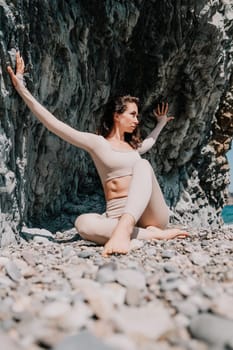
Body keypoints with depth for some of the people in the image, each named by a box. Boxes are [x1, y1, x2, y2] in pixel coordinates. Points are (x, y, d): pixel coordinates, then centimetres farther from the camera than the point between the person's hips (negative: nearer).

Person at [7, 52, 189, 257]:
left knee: (142, 164, -27)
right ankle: (153, 234, -36)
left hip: (151, 215, 4)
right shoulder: (97, 143, 7)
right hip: (117, 217, -3)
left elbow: (149, 142, 52)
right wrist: (22, 89, -9)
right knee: (84, 223, -37)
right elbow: (53, 124, -3)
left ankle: (124, 231, -50)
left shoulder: (132, 145, 24)